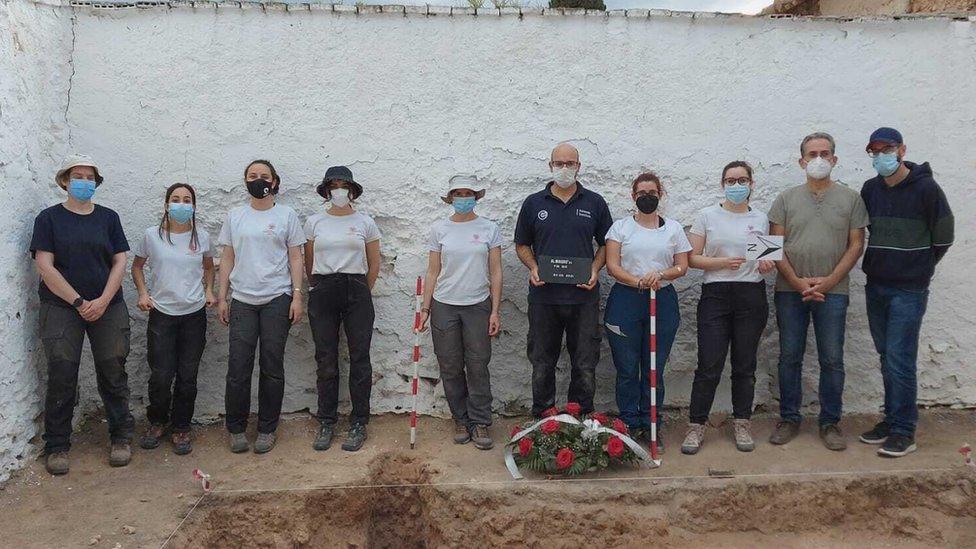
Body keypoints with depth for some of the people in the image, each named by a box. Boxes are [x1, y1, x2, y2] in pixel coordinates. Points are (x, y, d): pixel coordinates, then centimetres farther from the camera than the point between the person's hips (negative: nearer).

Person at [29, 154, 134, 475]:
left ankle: (121, 437, 15)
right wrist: (79, 302, -10)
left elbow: (120, 262, 4)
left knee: (113, 374, 3)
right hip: (61, 308, -1)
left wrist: (103, 301, -9)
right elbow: (45, 265, -5)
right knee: (61, 377, -1)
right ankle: (57, 446, 12)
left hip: (108, 307, 2)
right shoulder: (49, 218, 3)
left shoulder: (108, 217, 9)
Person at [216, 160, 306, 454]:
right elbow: (227, 259, 11)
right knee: (238, 367, 0)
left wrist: (297, 296, -4)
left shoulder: (286, 215, 5)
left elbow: (295, 258, 3)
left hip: (277, 300, -1)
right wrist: (221, 297, 6)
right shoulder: (235, 216, 10)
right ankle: (236, 429, 15)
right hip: (242, 301, 2)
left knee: (272, 367, 3)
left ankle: (266, 430, 15)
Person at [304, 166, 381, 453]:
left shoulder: (365, 222, 4)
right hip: (323, 292, 1)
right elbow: (308, 263, 14)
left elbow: (374, 264, 10)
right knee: (326, 361, 5)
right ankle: (326, 423, 15)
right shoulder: (314, 222, 7)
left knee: (359, 359, 0)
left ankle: (358, 424, 9)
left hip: (357, 291, -1)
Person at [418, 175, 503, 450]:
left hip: (478, 305, -1)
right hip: (444, 306, 1)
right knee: (451, 368, 6)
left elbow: (495, 272, 1)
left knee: (478, 367, 1)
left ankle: (480, 423, 13)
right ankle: (461, 420, 21)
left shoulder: (489, 229, 1)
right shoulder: (439, 229, 4)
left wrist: (495, 311, -3)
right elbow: (433, 272, 6)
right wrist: (425, 308, 1)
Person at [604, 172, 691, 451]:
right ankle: (629, 425, 13)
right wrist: (637, 282, -18)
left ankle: (651, 427, 15)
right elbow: (612, 265, -3)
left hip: (662, 301, 1)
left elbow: (682, 267, 7)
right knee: (627, 369, 2)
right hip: (625, 300, -1)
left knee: (655, 369, 4)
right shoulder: (621, 226, 6)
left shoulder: (674, 228, 10)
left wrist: (660, 274, -14)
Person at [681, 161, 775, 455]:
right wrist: (722, 262, -15)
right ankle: (696, 426, 6)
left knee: (745, 365, 8)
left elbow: (768, 257, 19)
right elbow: (692, 258, 0)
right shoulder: (708, 216, 3)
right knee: (709, 366, -4)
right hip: (715, 295, -2)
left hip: (751, 297, 2)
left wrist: (768, 265, -5)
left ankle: (741, 424, 21)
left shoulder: (761, 219, 10)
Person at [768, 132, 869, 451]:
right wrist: (797, 281, -9)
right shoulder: (787, 199, 6)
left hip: (832, 291, -1)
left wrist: (829, 281, -10)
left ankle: (830, 422, 16)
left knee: (832, 360, 3)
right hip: (790, 291, 1)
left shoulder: (850, 199, 5)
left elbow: (856, 245, 1)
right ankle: (789, 419, 18)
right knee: (789, 357, 7)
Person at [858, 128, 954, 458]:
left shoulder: (925, 188, -9)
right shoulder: (870, 189, 7)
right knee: (887, 357, 12)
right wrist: (876, 265, 14)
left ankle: (904, 431, 3)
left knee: (900, 360, -6)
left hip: (909, 290, -5)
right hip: (876, 287, 5)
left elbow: (943, 237, -2)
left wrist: (920, 268, 6)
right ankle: (891, 420, 23)